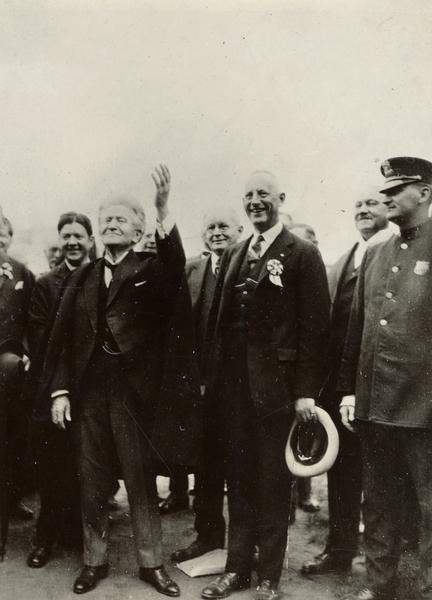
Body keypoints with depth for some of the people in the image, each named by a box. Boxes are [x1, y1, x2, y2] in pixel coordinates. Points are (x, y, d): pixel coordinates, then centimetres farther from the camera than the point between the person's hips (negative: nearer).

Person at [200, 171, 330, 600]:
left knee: (272, 483, 9)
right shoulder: (233, 254, 13)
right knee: (239, 480, 15)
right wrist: (211, 376, 5)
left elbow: (314, 327, -9)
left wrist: (306, 390, -13)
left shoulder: (302, 255, -4)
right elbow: (217, 319, 11)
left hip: (274, 386, -5)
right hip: (232, 385, 5)